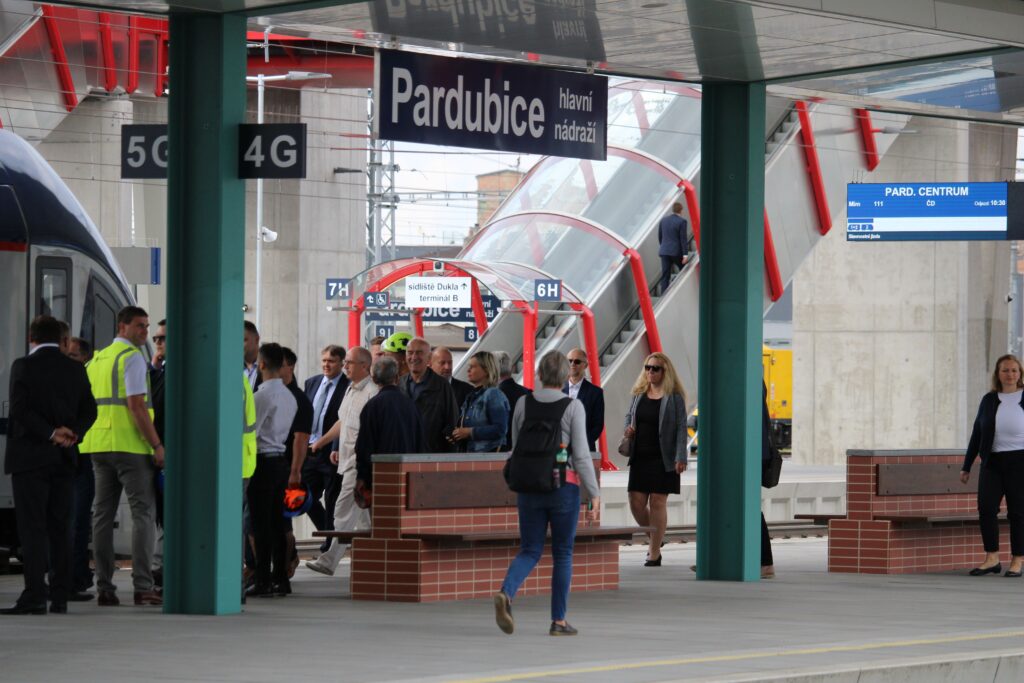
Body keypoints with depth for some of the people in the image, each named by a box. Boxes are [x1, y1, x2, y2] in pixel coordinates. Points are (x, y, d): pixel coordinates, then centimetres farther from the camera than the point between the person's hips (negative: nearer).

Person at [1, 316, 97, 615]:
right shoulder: (76, 369, 8)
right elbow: (89, 411, 5)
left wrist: (51, 434, -13)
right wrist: (71, 432, -8)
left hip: (30, 456, -5)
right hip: (65, 459, 5)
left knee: (32, 528, -6)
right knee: (60, 528, 7)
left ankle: (34, 596, -12)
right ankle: (60, 597, 5)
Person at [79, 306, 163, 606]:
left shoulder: (96, 359, 17)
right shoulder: (132, 357, -8)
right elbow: (136, 405, -16)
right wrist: (157, 445, -15)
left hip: (99, 445, 8)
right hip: (130, 446, -8)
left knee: (103, 514, 7)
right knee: (143, 513, -6)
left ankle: (104, 587, 5)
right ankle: (143, 586, -14)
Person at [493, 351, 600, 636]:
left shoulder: (523, 403, 3)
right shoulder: (573, 406, -7)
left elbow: (516, 449, 9)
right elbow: (581, 454, -10)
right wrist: (593, 493, -6)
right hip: (564, 484, -3)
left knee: (530, 550, 8)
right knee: (562, 553, 8)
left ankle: (506, 593, -20)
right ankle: (558, 621, 10)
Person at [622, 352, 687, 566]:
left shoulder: (674, 397, -5)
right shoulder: (639, 394, 11)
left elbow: (681, 427, -8)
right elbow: (629, 416, 25)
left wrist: (680, 457, -16)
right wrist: (628, 428, 1)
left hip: (663, 458, -5)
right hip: (640, 457, 5)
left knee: (657, 503, -3)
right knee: (636, 503, 2)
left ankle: (655, 554, 4)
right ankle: (655, 541, 24)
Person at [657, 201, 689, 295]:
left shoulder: (663, 220, 7)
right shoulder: (682, 221, -9)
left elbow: (660, 237, 14)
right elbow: (683, 239, -12)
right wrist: (685, 254, -12)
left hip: (664, 251, 4)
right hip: (676, 251, -4)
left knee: (665, 276, 3)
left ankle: (664, 295, -3)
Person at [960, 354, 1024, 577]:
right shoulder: (989, 400, 10)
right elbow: (977, 433, 13)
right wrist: (966, 467, 12)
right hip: (992, 462, 3)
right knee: (986, 507, -7)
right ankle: (992, 558, 2)